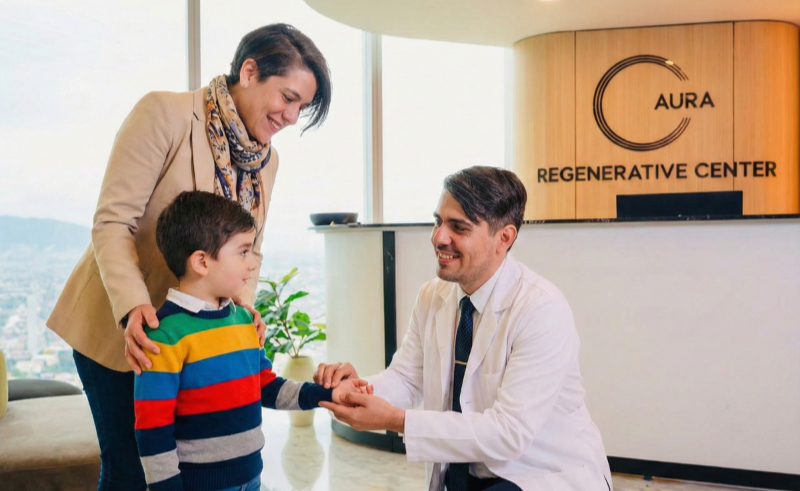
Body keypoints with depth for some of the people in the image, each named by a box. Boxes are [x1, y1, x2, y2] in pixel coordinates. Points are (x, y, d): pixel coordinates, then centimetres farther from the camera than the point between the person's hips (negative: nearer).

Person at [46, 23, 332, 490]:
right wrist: (134, 306, -34)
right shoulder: (165, 113, -17)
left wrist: (243, 309, -15)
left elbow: (249, 249, 5)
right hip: (119, 327, -5)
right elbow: (112, 221, -20)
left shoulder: (267, 159, 3)